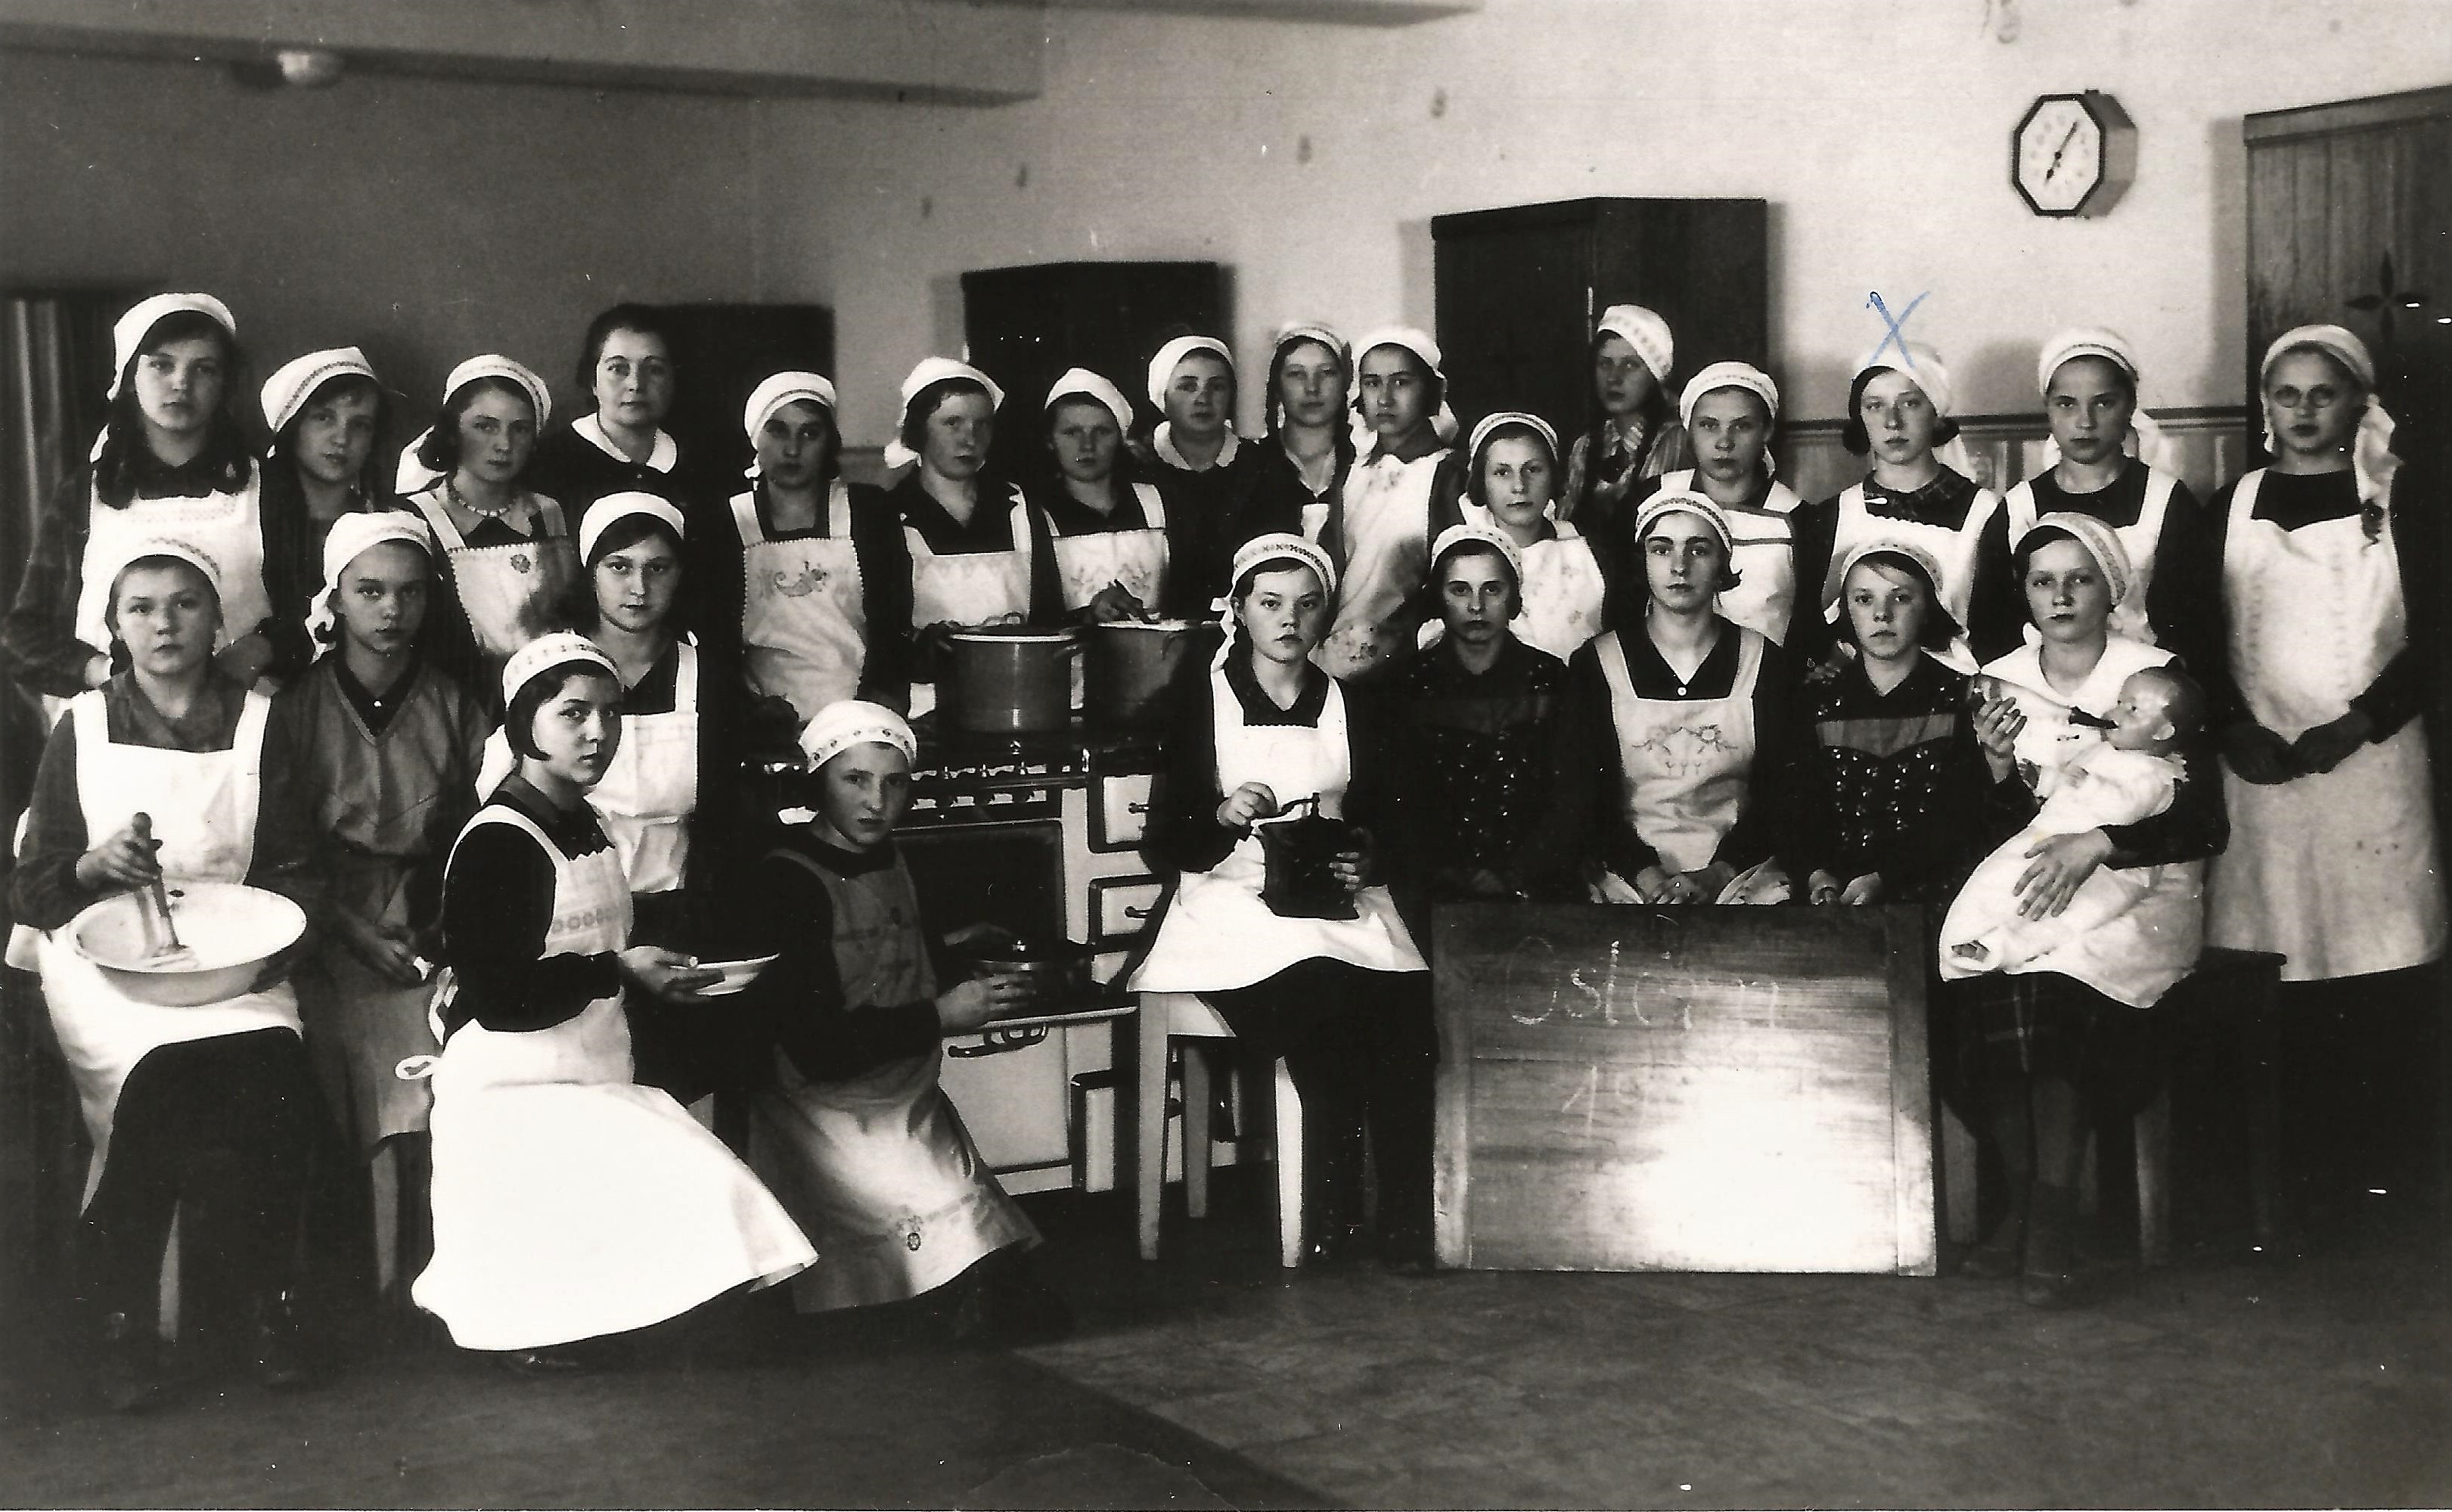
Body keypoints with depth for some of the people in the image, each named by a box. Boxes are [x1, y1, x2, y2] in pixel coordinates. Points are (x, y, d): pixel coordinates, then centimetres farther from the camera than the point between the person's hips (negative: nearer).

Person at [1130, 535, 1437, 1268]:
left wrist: (1364, 863, -4)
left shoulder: (1349, 710, 18)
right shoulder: (1202, 707, 8)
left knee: (1410, 1027, -28)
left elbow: (1380, 824, 20)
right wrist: (1223, 817, -18)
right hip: (1237, 906, -3)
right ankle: (1328, 1243, -22)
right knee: (1328, 1027, -33)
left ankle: (1409, 1247, -21)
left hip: (1340, 905, 3)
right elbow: (1163, 846, 2)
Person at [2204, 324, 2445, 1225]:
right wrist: (2239, 732, -6)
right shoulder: (2234, 506, 12)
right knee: (2286, 993, -1)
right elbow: (2203, 642, 10)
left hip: (2373, 761, -2)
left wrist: (2353, 726, -11)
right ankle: (2307, 1178, 7)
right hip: (2261, 770, 2)